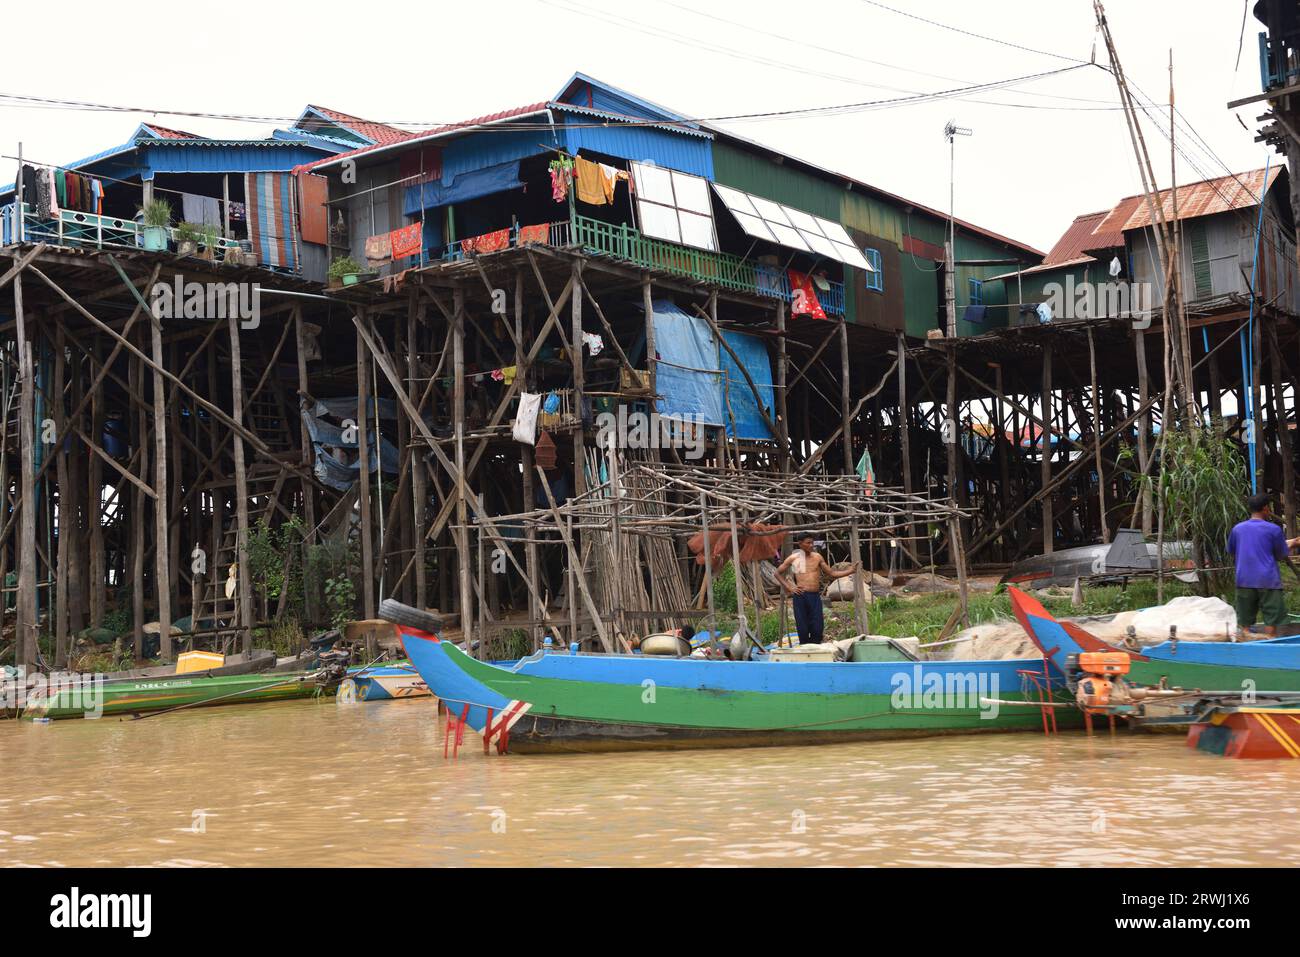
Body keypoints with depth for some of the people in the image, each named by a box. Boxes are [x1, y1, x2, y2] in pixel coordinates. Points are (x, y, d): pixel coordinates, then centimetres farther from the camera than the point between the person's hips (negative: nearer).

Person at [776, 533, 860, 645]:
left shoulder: (817, 557, 11)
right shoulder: (793, 558, 3)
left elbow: (831, 573, 14)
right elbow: (778, 573, 12)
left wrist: (849, 571, 4)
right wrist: (788, 587, 2)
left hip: (815, 596, 2)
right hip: (800, 596, -2)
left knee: (817, 628, -2)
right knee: (803, 629, -1)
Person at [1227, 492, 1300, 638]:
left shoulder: (1237, 528, 6)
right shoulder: (1273, 529, -4)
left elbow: (1231, 552, 20)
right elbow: (1283, 556, 3)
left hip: (1244, 581, 4)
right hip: (1268, 581, -4)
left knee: (1244, 622, 8)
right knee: (1271, 620, 2)